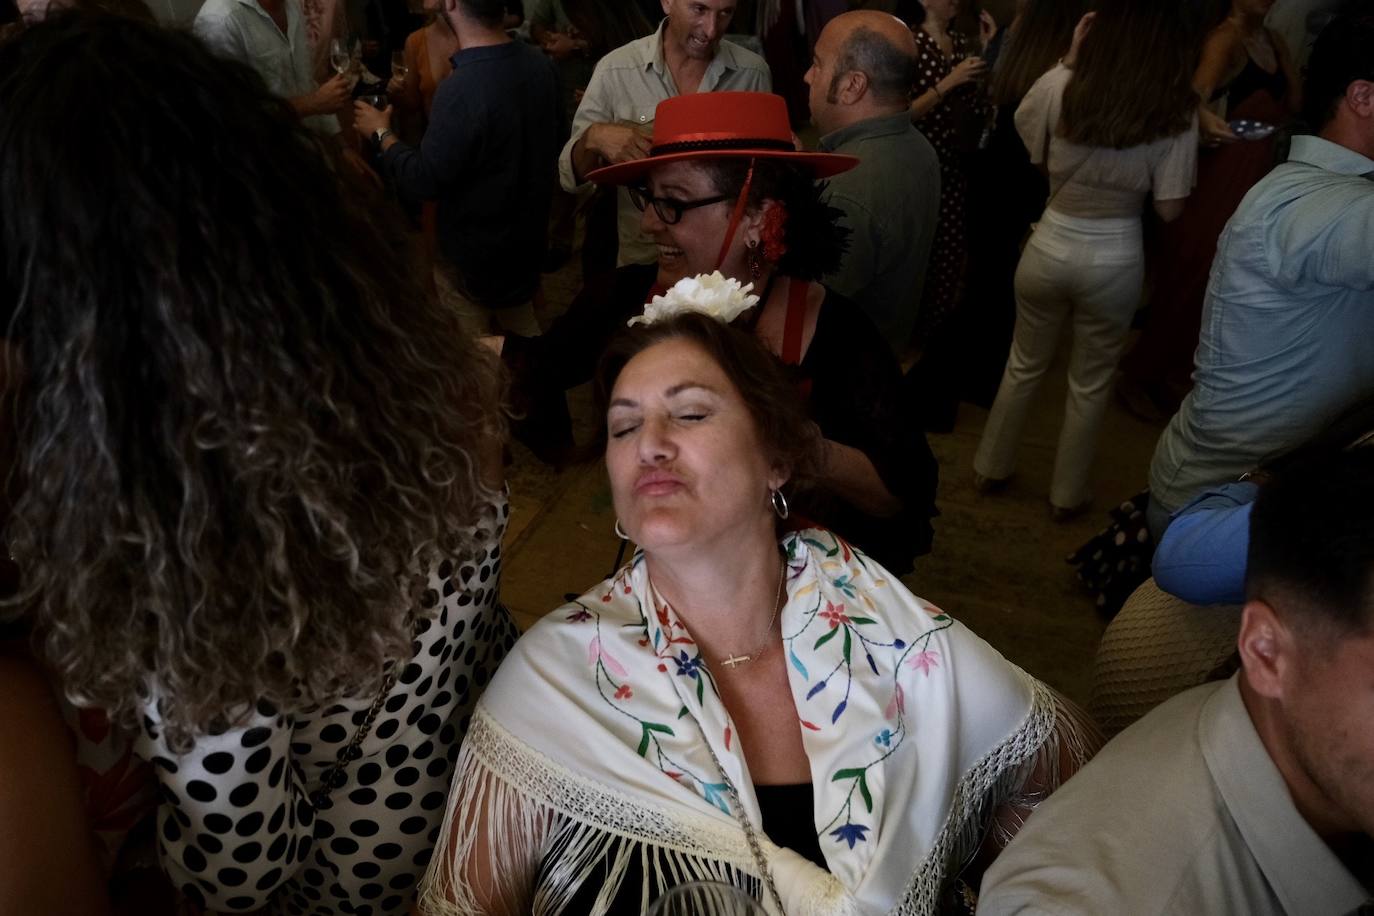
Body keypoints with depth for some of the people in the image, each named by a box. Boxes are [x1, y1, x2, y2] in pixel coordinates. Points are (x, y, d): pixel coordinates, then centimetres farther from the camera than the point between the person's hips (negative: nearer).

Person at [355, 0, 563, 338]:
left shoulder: (460, 90, -31)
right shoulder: (540, 64, -7)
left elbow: (423, 181, -21)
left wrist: (381, 133, -6)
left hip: (475, 250, -7)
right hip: (529, 232, 7)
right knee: (526, 342, 24)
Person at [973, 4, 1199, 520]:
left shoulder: (1059, 86, -12)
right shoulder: (1176, 111, -12)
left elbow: (1025, 145, 8)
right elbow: (1169, 209, -10)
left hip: (1050, 248, 1)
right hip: (1115, 261, -1)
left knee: (1024, 365, 23)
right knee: (1090, 384, 18)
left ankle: (991, 468, 37)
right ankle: (1068, 496, 33)